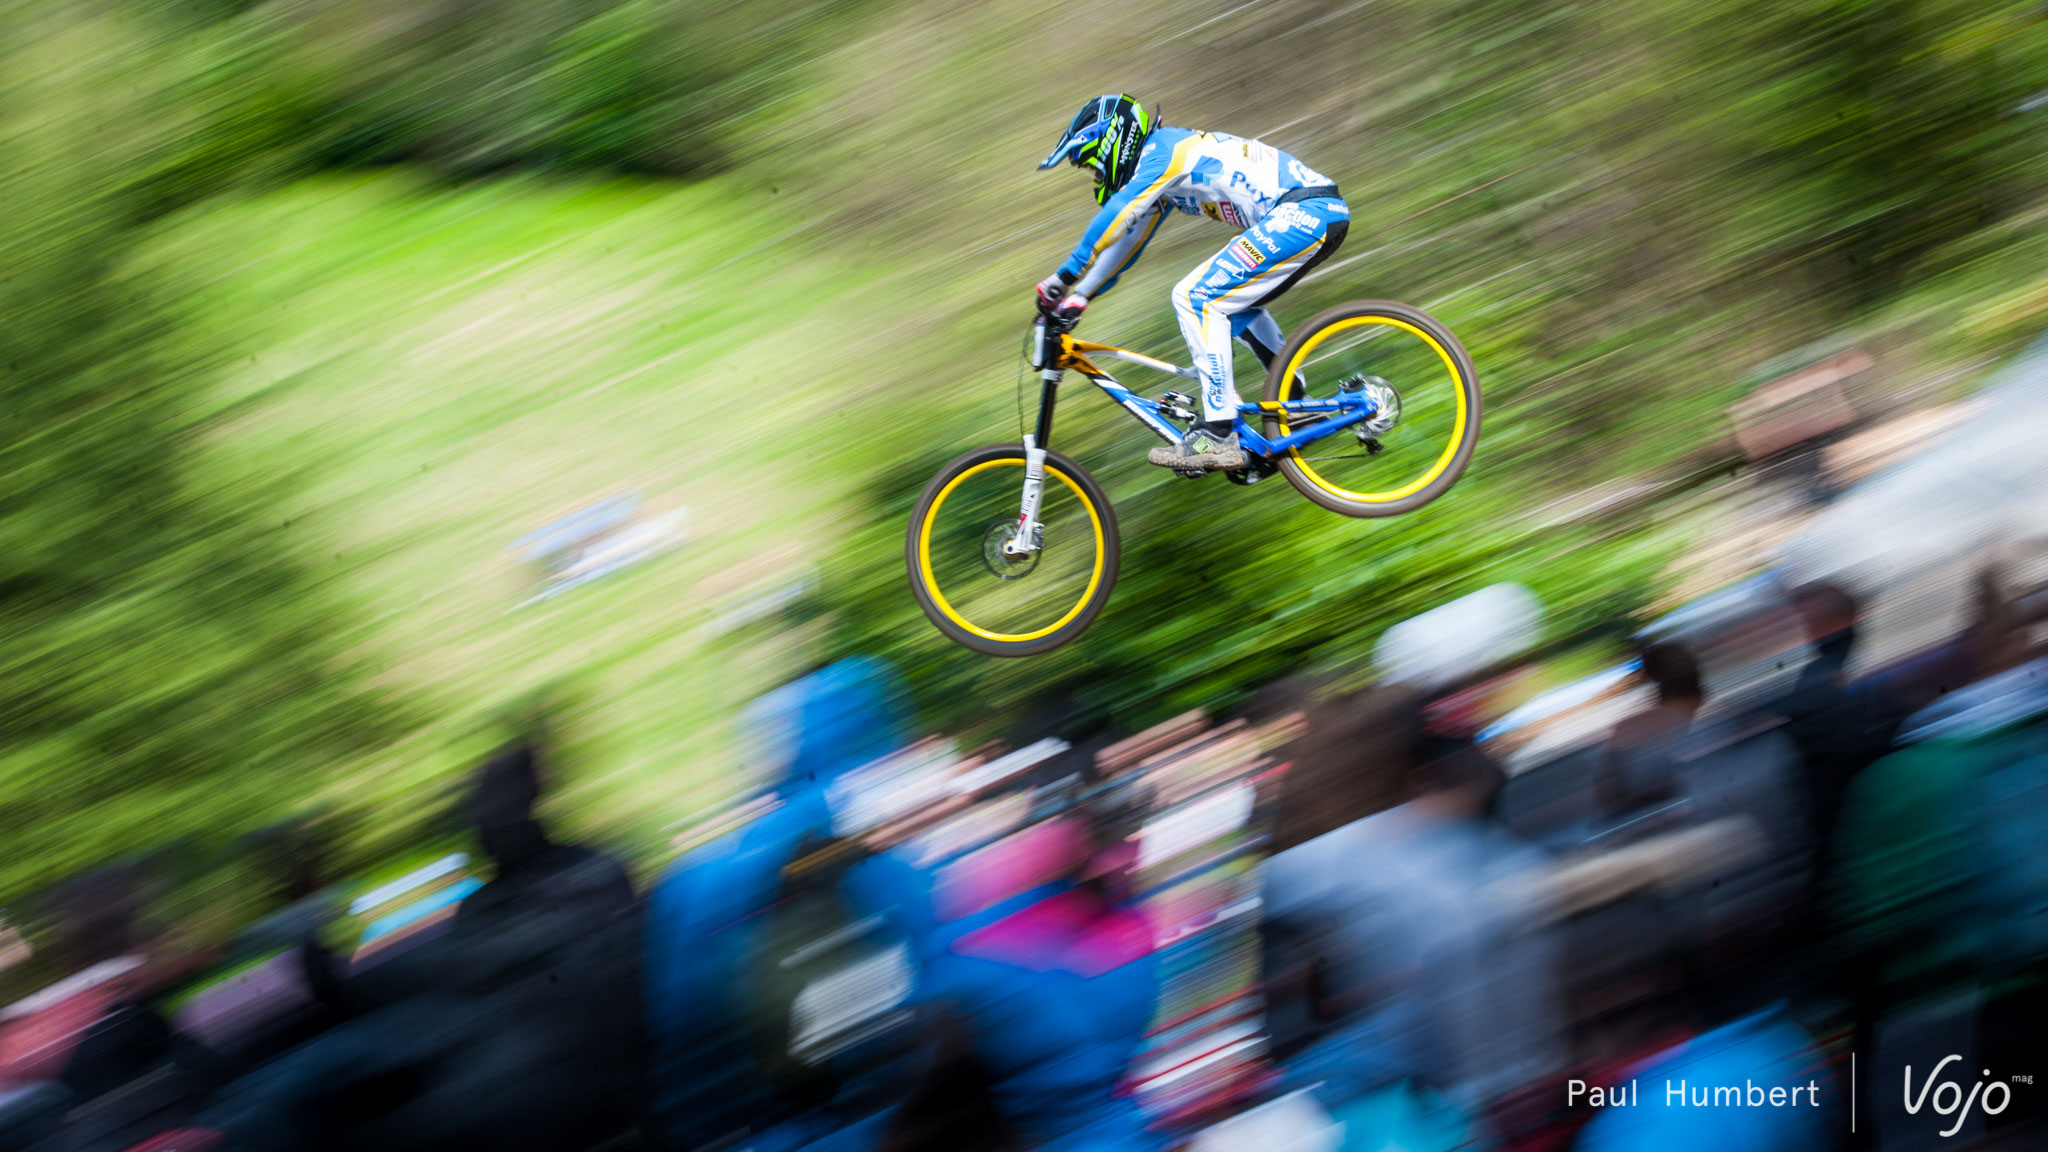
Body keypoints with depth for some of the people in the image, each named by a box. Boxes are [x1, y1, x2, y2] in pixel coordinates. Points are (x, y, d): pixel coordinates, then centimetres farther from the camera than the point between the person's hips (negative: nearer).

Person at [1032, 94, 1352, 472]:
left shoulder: (1160, 150, -6)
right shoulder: (1161, 168, 23)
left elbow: (1112, 220, -17)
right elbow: (1126, 243, 29)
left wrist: (1063, 278, -15)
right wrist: (1078, 298, 25)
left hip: (1303, 213, -10)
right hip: (1324, 214, 10)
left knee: (1195, 299, -12)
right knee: (1235, 306, 26)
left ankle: (1217, 436, -17)